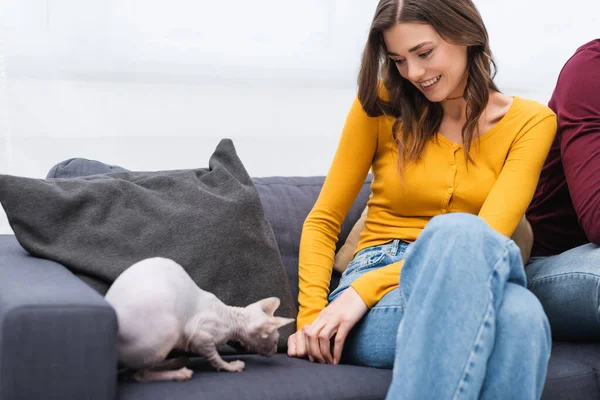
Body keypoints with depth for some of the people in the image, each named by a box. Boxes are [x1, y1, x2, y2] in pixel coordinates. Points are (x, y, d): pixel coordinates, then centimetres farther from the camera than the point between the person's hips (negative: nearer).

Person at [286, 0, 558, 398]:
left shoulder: (530, 122, 4)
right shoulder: (381, 104, 5)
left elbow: (489, 236, -10)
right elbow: (323, 221, 6)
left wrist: (366, 288, -19)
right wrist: (311, 315, -10)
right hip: (373, 314, -1)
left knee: (520, 315, -39)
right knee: (459, 230, -37)